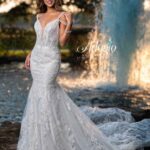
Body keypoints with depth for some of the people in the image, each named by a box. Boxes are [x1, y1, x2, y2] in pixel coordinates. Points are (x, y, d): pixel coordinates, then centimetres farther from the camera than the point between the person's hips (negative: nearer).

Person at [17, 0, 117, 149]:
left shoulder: (62, 15, -5)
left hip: (51, 59, -6)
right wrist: (30, 54, 15)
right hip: (37, 59, 6)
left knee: (44, 93, -11)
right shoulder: (39, 16, 13)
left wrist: (69, 25, -23)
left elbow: (62, 42, -10)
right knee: (39, 90, 8)